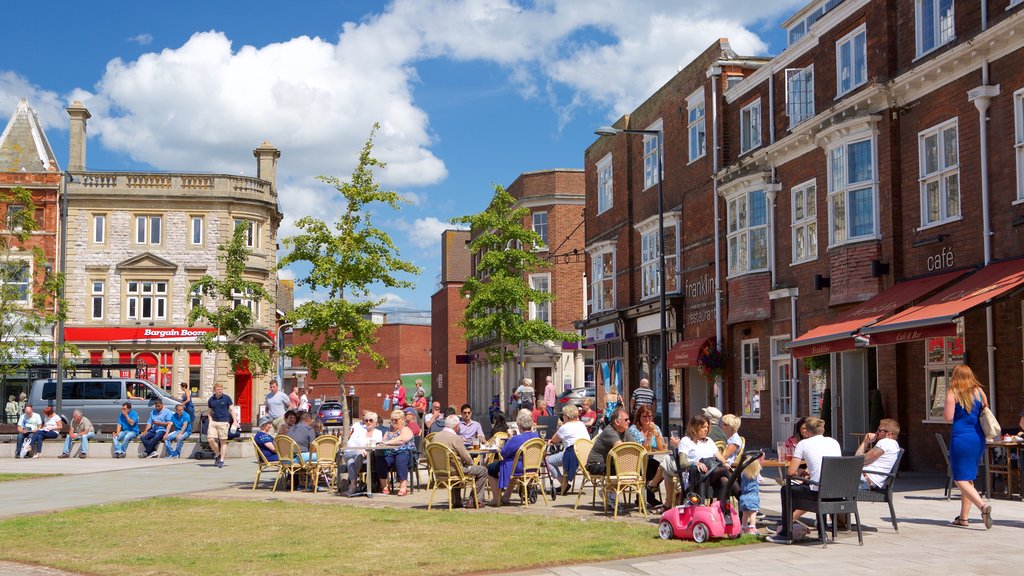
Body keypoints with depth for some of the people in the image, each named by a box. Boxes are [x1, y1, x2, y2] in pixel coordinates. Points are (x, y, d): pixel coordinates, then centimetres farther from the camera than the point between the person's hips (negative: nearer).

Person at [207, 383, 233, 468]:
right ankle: (217, 454, 16)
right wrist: (210, 422, 5)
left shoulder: (226, 398, 0)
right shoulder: (211, 400, 9)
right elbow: (210, 412, 18)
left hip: (224, 422, -3)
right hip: (213, 422, 3)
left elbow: (231, 410, 1)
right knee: (211, 439, -8)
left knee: (223, 441, 0)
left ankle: (221, 460, 6)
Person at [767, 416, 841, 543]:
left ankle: (785, 534, 26)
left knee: (786, 490, 21)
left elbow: (791, 472, -5)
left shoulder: (804, 443, -1)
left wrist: (800, 472, 18)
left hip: (818, 492, -6)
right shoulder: (834, 442, 13)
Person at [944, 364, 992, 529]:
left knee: (960, 479, -3)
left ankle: (983, 506, -25)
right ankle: (963, 517, 18)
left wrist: (945, 409, 8)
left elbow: (948, 417, -11)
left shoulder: (952, 393, -7)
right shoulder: (979, 391, 6)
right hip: (979, 438, 6)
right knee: (969, 478, 15)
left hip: (961, 438, -6)